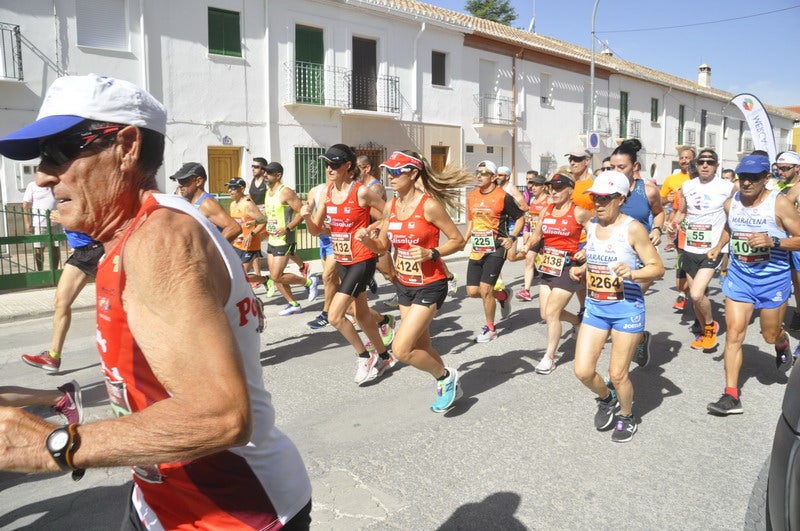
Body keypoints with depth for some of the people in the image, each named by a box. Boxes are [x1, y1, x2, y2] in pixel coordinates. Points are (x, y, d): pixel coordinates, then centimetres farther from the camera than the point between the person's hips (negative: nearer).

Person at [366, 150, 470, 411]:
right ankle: (449, 387, 40)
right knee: (420, 346, 16)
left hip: (430, 285, -7)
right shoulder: (390, 206, 2)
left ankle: (446, 376, 14)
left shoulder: (429, 206, -17)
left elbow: (458, 240, -10)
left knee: (401, 349, -12)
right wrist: (367, 240, -11)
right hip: (404, 285, 7)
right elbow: (382, 246, 9)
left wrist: (431, 253, -24)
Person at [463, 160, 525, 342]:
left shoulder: (503, 196, -9)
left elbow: (520, 218, 0)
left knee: (485, 289, -11)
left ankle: (490, 328, 11)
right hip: (477, 249, 6)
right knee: (472, 291, 3)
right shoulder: (471, 196, 9)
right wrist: (464, 239, 10)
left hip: (496, 249, -6)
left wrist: (512, 237, -14)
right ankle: (504, 295, 32)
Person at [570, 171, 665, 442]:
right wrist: (579, 270, 0)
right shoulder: (592, 225, 4)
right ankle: (606, 399, 34)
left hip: (626, 308, -5)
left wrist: (632, 274, -30)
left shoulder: (632, 229, -13)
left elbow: (657, 267, -11)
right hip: (595, 307, 5)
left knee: (617, 374, 4)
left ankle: (627, 416, 35)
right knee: (583, 371, 1)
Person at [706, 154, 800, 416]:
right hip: (739, 275, 3)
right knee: (734, 333, -5)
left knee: (771, 335, 13)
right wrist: (718, 247, 11)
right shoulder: (731, 203, 1)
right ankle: (731, 396, -1)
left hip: (773, 278, -3)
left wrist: (773, 241, -28)